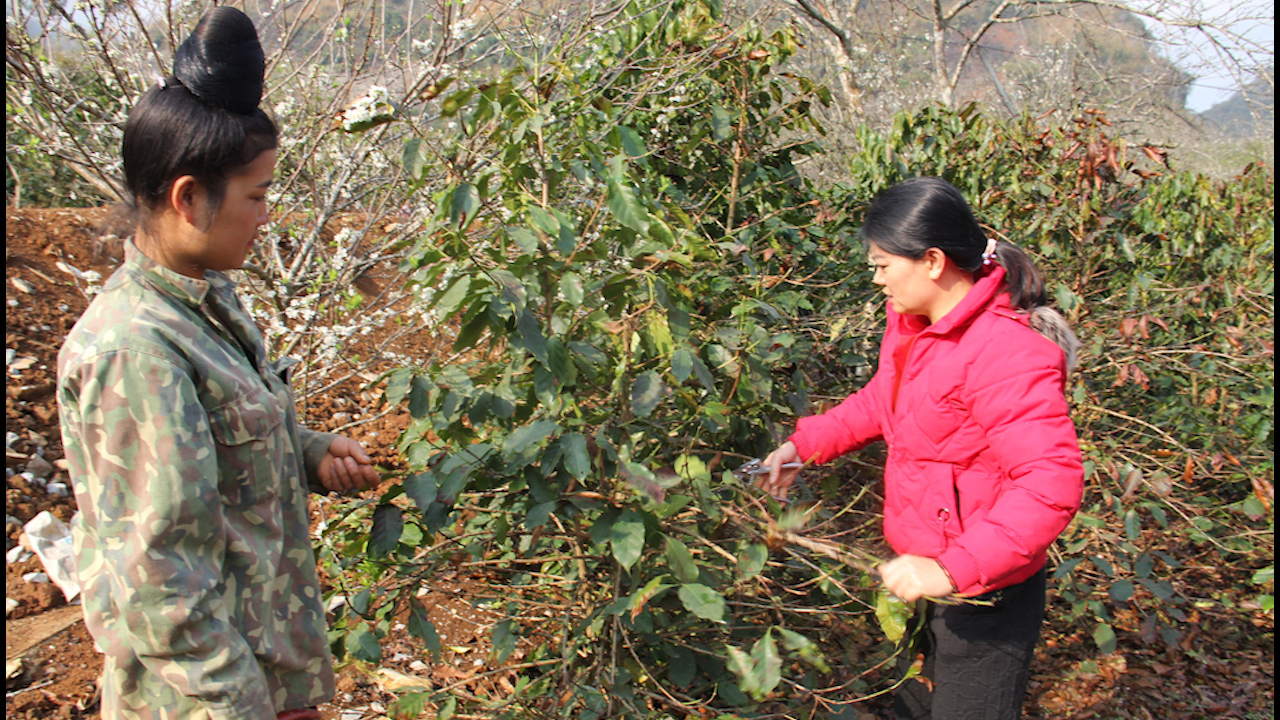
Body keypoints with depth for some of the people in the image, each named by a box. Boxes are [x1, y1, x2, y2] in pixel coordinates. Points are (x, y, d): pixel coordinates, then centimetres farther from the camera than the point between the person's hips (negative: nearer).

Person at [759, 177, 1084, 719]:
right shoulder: (913, 324, 1)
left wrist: (952, 571, -35)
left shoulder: (1005, 354, -29)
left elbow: (1052, 484, -33)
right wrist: (805, 445, 14)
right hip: (927, 577, 9)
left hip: (984, 598, -9)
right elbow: (882, 400, 20)